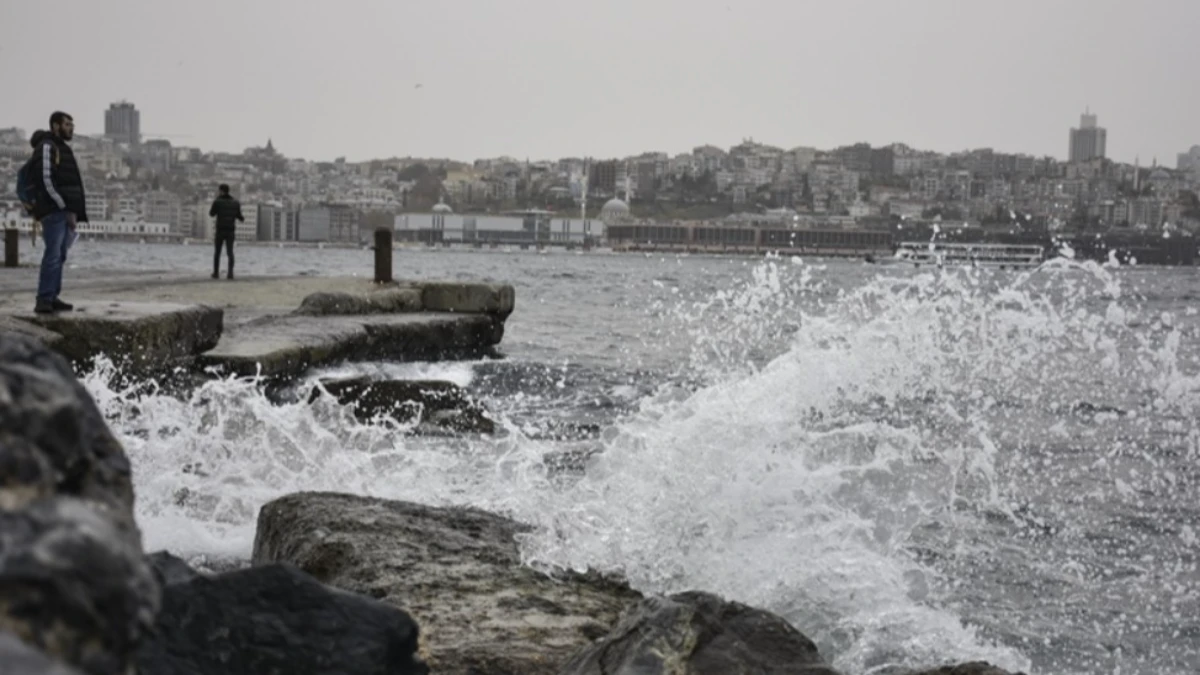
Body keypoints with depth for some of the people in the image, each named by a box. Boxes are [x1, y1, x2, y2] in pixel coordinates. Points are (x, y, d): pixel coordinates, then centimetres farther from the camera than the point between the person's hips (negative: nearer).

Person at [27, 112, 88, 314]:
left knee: (59, 256, 7)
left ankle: (52, 298, 9)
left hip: (65, 212, 9)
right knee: (53, 255, -15)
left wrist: (73, 212, 12)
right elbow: (46, 180, -16)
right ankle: (44, 300, -18)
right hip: (54, 211, -9)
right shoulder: (46, 147, -6)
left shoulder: (63, 149, 22)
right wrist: (65, 208, -17)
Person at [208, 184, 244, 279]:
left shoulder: (217, 201, -7)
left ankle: (216, 273, 17)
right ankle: (230, 272, -19)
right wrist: (243, 220, 30)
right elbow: (239, 216, 6)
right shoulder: (235, 202, 3)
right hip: (231, 230, 2)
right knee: (230, 252, -2)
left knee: (217, 252, 13)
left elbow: (212, 214, 6)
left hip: (220, 230, -2)